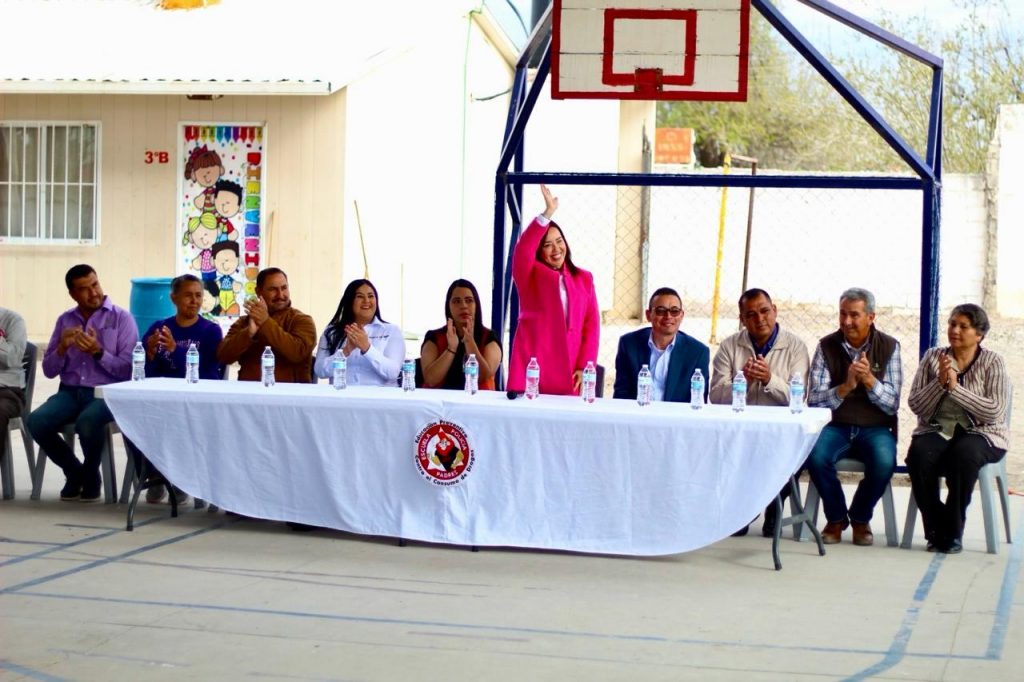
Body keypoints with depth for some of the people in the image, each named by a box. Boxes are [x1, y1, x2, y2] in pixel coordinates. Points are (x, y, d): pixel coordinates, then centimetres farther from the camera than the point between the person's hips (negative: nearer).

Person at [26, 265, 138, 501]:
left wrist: (98, 352, -20)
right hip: (70, 392, 4)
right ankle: (73, 471, 2)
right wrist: (62, 348, -8)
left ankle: (90, 475, -5)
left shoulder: (122, 318, -1)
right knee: (37, 422, -25)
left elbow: (128, 370, -8)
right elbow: (48, 370, 10)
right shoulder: (64, 320, 12)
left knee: (87, 423, -37)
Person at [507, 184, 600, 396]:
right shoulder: (529, 275, 8)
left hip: (567, 371, 2)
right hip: (531, 367, -2)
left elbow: (592, 325, 8)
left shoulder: (584, 278, 14)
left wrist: (584, 366, -3)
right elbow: (522, 250, -14)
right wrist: (548, 212, -19)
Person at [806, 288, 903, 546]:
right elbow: (814, 401, -5)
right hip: (836, 426, 0)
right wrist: (845, 386, -22)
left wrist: (869, 380, -21)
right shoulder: (826, 346, 2)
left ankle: (861, 518, -1)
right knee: (815, 455, -31)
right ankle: (836, 518, -3)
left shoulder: (889, 347, 1)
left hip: (875, 428, 0)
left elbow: (892, 405, -4)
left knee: (884, 462, -32)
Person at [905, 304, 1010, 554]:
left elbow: (995, 411, -12)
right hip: (937, 432, 2)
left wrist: (955, 387, -17)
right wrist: (940, 383, -14)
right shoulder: (933, 357, 10)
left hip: (981, 435, -2)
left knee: (964, 453, -36)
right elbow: (915, 405, 2)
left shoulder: (993, 362, 2)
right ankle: (936, 531, -17)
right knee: (919, 454, -31)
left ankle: (953, 533, -22)